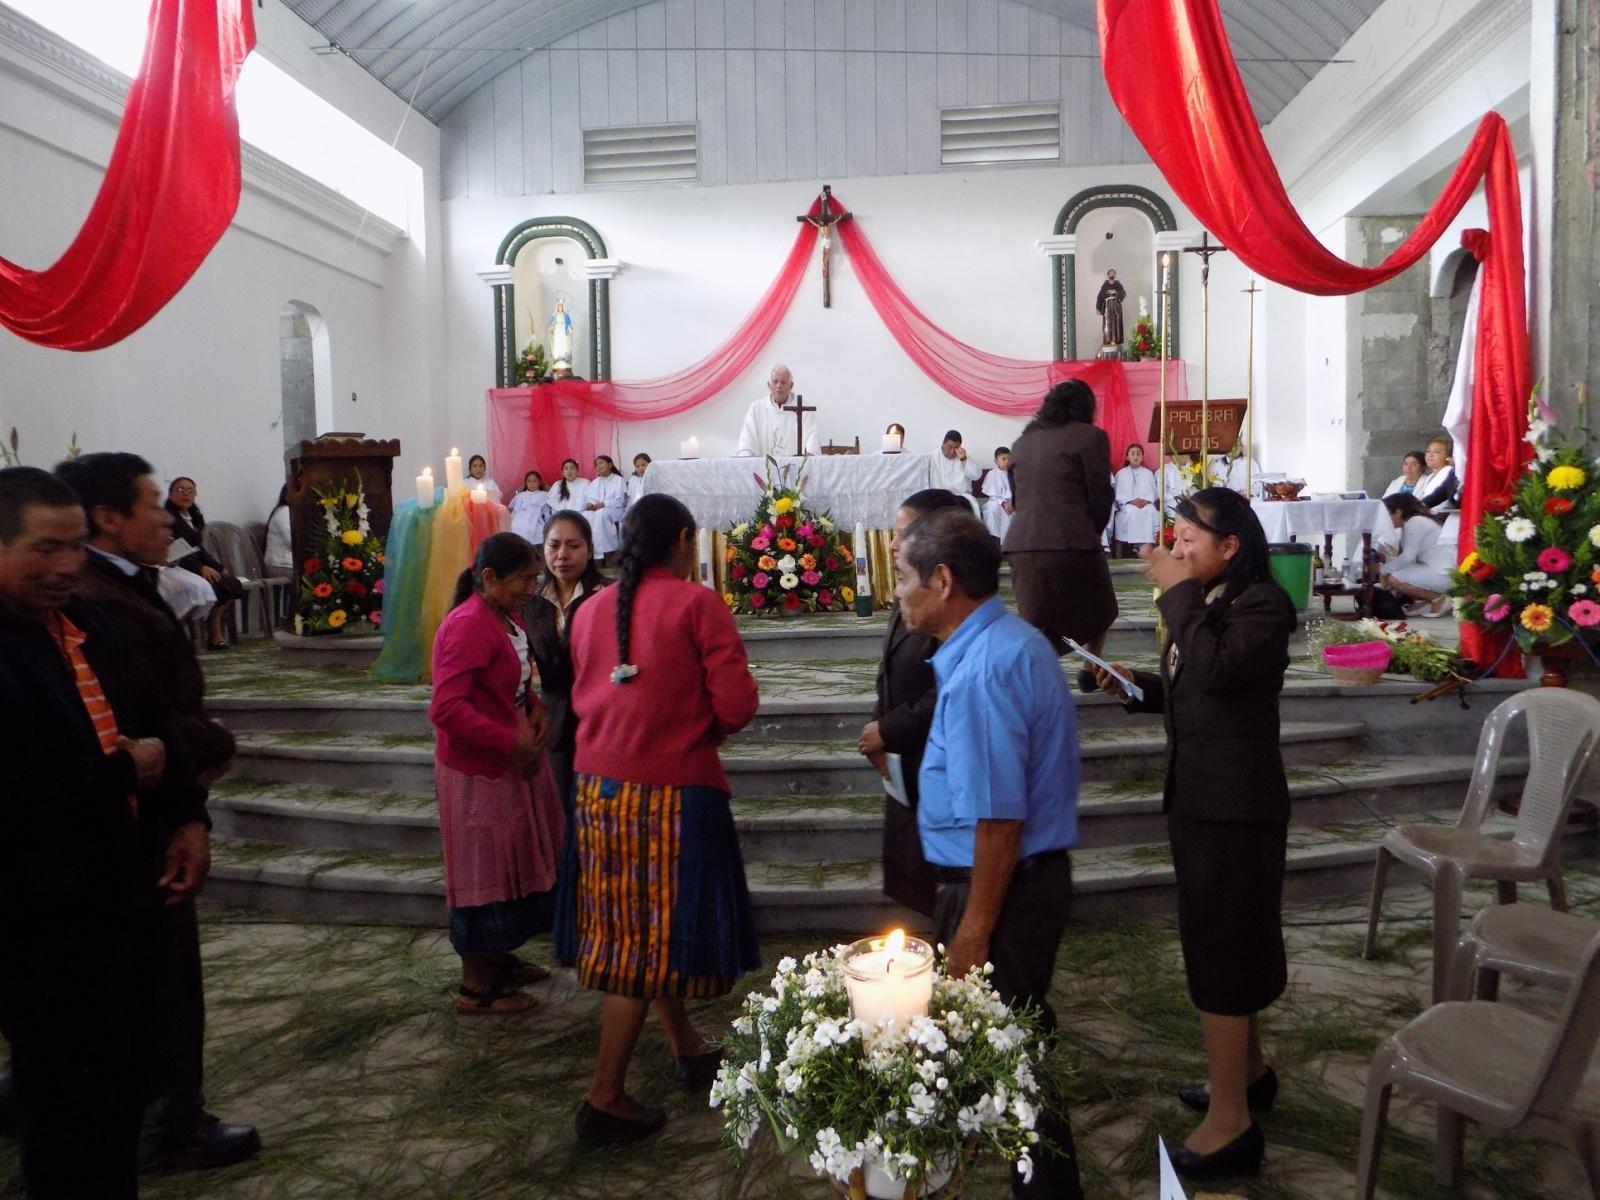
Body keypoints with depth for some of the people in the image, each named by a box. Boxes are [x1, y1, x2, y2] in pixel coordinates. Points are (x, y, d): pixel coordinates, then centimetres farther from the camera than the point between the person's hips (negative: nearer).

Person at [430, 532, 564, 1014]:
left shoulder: (506, 617, 6)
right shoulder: (467, 626, -23)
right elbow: (446, 708, -29)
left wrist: (534, 707, 0)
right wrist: (512, 743, -25)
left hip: (510, 762, 9)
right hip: (479, 772, -9)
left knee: (511, 863, 20)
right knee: (484, 869, 3)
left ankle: (499, 958, 38)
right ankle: (476, 987, 19)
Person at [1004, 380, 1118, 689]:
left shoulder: (1023, 440, 17)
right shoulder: (1090, 436, 1)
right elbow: (1100, 495, 2)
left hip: (1020, 543, 4)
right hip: (1069, 542, -4)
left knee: (1034, 624, 11)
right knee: (1098, 609, 20)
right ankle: (1091, 671, 29)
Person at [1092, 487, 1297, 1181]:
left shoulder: (1263, 604, -15)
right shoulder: (1204, 601, 10)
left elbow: (1214, 668, -32)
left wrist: (1176, 592, -23)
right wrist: (1136, 685, 0)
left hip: (1236, 803, -9)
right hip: (1197, 792, 9)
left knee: (1219, 944, -4)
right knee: (1228, 937, 20)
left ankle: (1230, 1121, 6)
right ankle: (1249, 1069, 38)